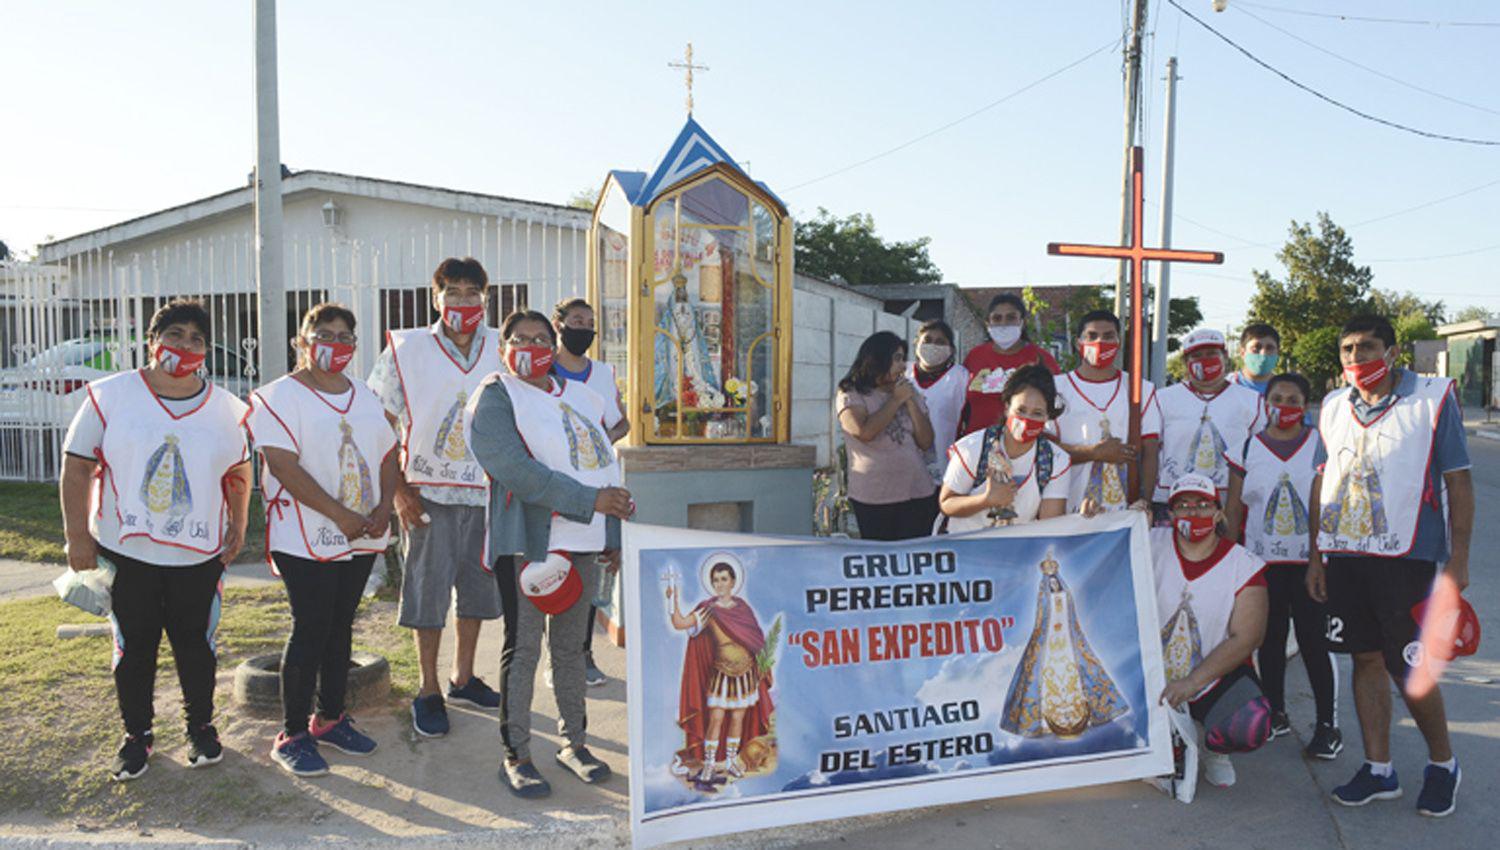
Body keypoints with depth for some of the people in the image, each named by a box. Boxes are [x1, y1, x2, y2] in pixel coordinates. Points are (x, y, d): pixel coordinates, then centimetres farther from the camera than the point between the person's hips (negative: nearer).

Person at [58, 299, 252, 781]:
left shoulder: (225, 408, 4)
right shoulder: (110, 396, -3)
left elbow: (238, 471, 13)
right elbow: (77, 467, -2)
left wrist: (238, 525, 4)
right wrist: (77, 535, -7)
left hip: (199, 554, 1)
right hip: (125, 551, -1)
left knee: (196, 643, 9)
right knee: (133, 646, 9)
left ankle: (200, 726, 28)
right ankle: (137, 733, 26)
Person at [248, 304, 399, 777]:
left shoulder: (365, 396, 14)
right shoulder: (279, 397, -7)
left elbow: (388, 455, 15)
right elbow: (285, 468, -16)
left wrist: (383, 508, -2)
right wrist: (340, 515, -19)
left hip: (362, 539, 6)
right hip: (307, 539, -6)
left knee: (340, 627, 13)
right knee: (310, 630, -4)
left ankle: (330, 718, 26)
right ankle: (292, 735, 8)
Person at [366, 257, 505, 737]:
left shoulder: (502, 351, 3)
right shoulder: (407, 351, -5)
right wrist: (397, 489, -9)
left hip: (485, 491, 4)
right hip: (428, 491, -3)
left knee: (478, 587, 13)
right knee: (428, 591, 2)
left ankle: (463, 679, 31)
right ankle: (428, 692, 18)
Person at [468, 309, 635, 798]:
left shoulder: (580, 397, 16)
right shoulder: (494, 397, -4)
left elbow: (606, 464, 19)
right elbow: (514, 468, -19)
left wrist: (613, 536, 13)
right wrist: (589, 500, -22)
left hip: (582, 544, 6)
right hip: (526, 543, -5)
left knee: (571, 646, 13)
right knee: (523, 648, 0)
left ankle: (573, 742, 24)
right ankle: (516, 755, 12)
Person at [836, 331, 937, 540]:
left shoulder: (910, 393, 14)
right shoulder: (851, 395, 0)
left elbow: (926, 442, 7)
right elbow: (865, 432, -19)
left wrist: (910, 402, -3)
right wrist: (896, 400, -8)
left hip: (918, 495, 4)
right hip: (873, 500, -4)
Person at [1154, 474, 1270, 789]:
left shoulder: (1246, 566, -6)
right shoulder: (1153, 544, -1)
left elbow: (1245, 639, -13)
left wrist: (1191, 683, -23)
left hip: (1217, 678, -1)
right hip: (1155, 678, 2)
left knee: (1252, 727, -31)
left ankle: (1213, 749, 7)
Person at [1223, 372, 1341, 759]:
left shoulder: (1322, 445, 2)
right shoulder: (1247, 449, 5)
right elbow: (1233, 510, 7)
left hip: (1311, 562, -2)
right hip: (1262, 562, 2)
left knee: (1314, 641, -2)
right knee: (1269, 640, 10)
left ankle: (1328, 723, 10)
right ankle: (1276, 714, 25)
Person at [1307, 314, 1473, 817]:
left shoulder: (1433, 397, -3)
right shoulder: (1333, 407, 11)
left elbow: (1458, 481, -3)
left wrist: (1458, 559, -8)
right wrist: (1316, 555, 12)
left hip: (1406, 555, -4)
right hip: (1344, 555, 5)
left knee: (1410, 669, -1)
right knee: (1366, 660, 9)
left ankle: (1442, 764, 22)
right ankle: (1378, 770, 20)